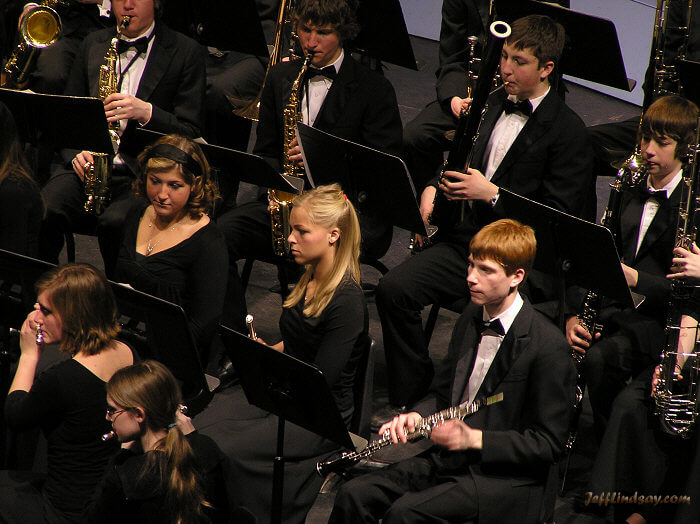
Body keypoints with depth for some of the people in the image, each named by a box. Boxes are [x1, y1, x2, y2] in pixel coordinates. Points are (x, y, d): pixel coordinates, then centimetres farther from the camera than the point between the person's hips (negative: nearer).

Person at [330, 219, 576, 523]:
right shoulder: (471, 319, 9)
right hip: (450, 458, 7)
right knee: (353, 496, -11)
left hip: (506, 478, -7)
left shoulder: (548, 347, -16)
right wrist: (417, 416, -3)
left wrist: (474, 438, -22)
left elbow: (549, 443, -14)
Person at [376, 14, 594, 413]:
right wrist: (434, 188, 6)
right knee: (394, 289, -13)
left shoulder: (568, 130, -8)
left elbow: (560, 214, -13)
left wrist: (492, 194, -18)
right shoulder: (494, 105, 13)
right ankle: (407, 392, 2)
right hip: (469, 237, 6)